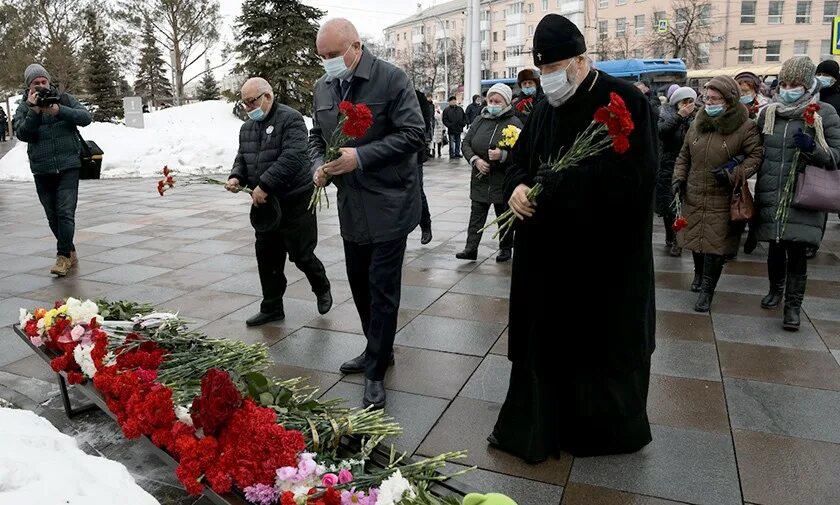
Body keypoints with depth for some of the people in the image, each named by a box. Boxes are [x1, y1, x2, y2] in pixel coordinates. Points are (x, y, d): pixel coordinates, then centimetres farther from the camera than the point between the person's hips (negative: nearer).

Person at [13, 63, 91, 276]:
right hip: (42, 170, 3)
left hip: (68, 166, -3)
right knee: (52, 217, 8)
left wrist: (59, 111, -20)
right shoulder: (24, 108, 7)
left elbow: (85, 117, -7)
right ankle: (71, 252, 21)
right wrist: (34, 111, -18)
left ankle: (63, 257, -7)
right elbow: (22, 133, -7)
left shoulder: (65, 99, 6)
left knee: (65, 213, -12)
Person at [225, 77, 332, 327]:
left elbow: (292, 157, -24)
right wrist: (236, 176, -2)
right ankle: (271, 308, 22)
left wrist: (264, 185, -26)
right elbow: (242, 158, 21)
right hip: (265, 204, 7)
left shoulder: (290, 119, -12)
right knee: (267, 258, 9)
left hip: (295, 201, -7)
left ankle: (322, 289, 29)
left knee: (301, 254, 0)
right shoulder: (247, 127, 14)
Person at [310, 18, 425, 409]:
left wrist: (360, 156, -22)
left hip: (388, 203, -7)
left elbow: (413, 134, -14)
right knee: (359, 282, 16)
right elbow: (316, 136, 19)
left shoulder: (391, 79, -10)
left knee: (382, 288, -2)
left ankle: (376, 372, 10)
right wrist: (319, 164, -3)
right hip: (350, 204, 7)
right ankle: (377, 350, 35)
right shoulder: (322, 88, 9)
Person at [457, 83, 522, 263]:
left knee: (504, 216, 10)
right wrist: (475, 160, -10)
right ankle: (471, 248, 7)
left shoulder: (514, 123, -8)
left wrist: (503, 155, -29)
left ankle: (505, 248, 24)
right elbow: (466, 143, 6)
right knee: (476, 214, 5)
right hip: (480, 178, 4)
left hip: (503, 180, -4)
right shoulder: (479, 120, 7)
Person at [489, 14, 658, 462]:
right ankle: (532, 428, 26)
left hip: (605, 254, -6)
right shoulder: (545, 109, 11)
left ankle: (609, 430, 30)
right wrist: (516, 187, -9)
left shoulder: (624, 102, -11)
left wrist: (562, 183, -22)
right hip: (549, 252, 6)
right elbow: (520, 161, 15)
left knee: (602, 345, 8)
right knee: (543, 339, 11)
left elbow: (634, 174, -20)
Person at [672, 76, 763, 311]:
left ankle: (707, 289, 10)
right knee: (695, 238, 14)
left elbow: (756, 156, -7)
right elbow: (684, 155, 16)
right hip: (693, 196, 5)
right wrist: (679, 178, 4)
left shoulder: (745, 127, -8)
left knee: (714, 244, -3)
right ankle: (699, 274, 39)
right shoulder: (697, 124, 7)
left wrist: (734, 174, -19)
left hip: (722, 201, -4)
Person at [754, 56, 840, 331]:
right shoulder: (768, 112, 6)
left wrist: (812, 147, -22)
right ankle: (776, 289, 38)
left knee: (797, 252, -1)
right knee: (775, 248, 15)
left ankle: (793, 306, 12)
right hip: (771, 196, 3)